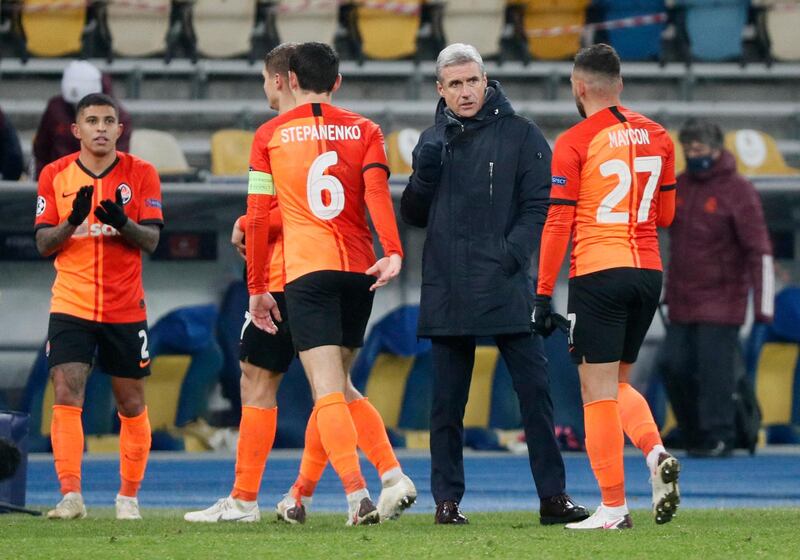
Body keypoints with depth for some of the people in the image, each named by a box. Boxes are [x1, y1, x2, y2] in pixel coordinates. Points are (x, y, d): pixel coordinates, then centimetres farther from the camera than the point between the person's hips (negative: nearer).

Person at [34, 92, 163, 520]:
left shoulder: (140, 174, 0)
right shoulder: (55, 175, 2)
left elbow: (152, 240, -5)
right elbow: (43, 243, 0)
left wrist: (122, 223, -26)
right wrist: (73, 220, -19)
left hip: (126, 309, 0)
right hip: (71, 307, 0)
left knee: (131, 404, 6)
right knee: (66, 396, -15)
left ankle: (129, 496, 19)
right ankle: (70, 496, -19)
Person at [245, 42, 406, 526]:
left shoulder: (270, 135, 6)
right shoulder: (364, 131, 9)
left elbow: (259, 216, 4)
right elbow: (377, 192, -8)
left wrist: (257, 287, 9)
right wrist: (392, 252, -19)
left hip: (306, 272, -3)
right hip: (359, 270, 3)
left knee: (328, 390, -10)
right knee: (336, 383, 17)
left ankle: (358, 493, -28)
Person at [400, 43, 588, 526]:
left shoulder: (520, 134, 1)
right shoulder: (434, 141, 13)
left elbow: (539, 204, -3)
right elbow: (415, 215, 16)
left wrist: (512, 253, -17)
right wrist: (424, 174, -4)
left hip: (507, 289, -3)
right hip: (447, 294, 3)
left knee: (535, 390, -5)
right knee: (448, 402, 5)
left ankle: (553, 496, -1)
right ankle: (448, 499, 11)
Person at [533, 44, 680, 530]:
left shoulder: (575, 143, -6)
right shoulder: (657, 136, 9)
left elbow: (558, 223, -8)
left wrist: (543, 295, -5)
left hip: (599, 274, -5)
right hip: (648, 272, 6)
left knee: (599, 391, -1)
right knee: (618, 383, 19)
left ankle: (614, 507, -4)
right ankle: (657, 452, -8)